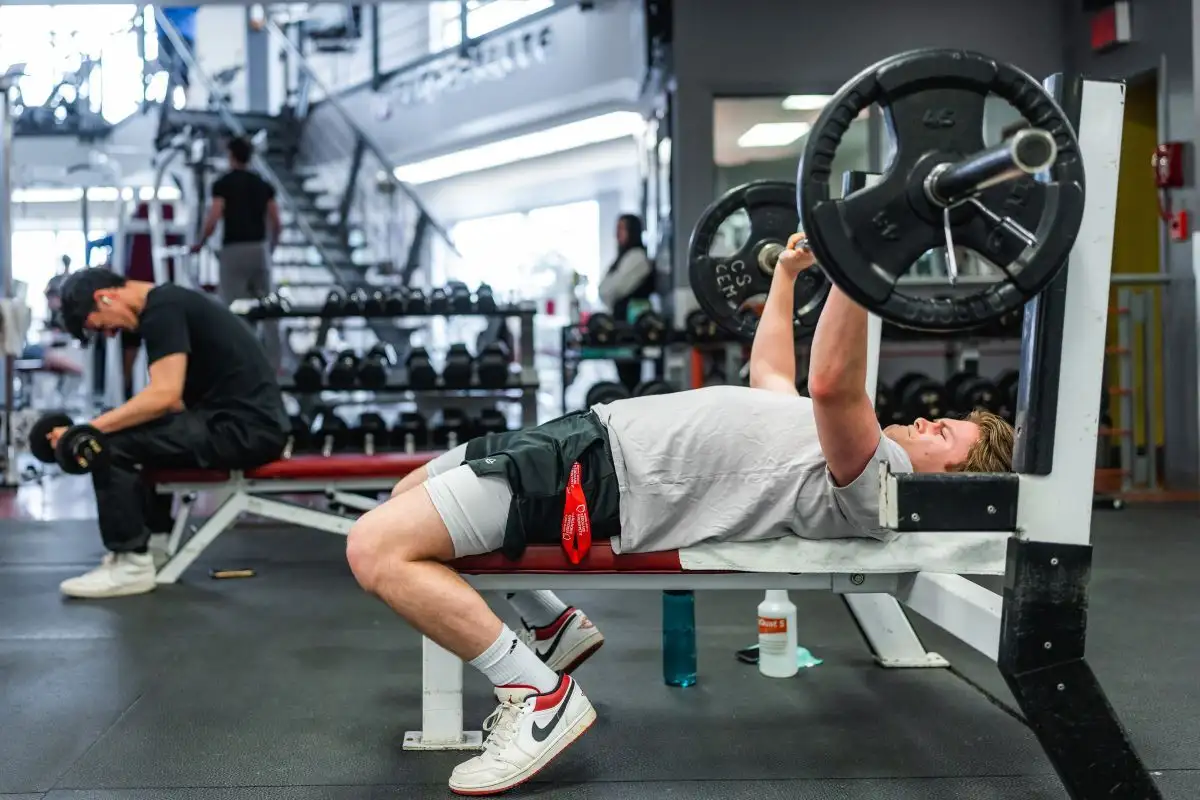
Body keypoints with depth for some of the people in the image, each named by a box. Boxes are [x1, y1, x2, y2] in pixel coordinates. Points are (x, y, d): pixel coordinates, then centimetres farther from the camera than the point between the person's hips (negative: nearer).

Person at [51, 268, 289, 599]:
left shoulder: (162, 310, -13)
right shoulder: (167, 303, 19)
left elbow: (164, 395, -23)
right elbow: (175, 398, 25)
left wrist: (89, 429, -19)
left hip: (245, 427, -11)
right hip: (247, 422, 11)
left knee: (110, 444, -11)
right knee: (135, 437, 27)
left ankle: (132, 564, -1)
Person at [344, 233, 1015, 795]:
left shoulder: (873, 481, -15)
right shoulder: (834, 437, 16)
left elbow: (831, 384, -35)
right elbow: (769, 374, 33)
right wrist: (787, 274, 34)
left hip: (602, 479, -10)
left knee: (377, 548, -21)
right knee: (408, 496, 24)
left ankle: (539, 694, -7)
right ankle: (554, 626, 19)